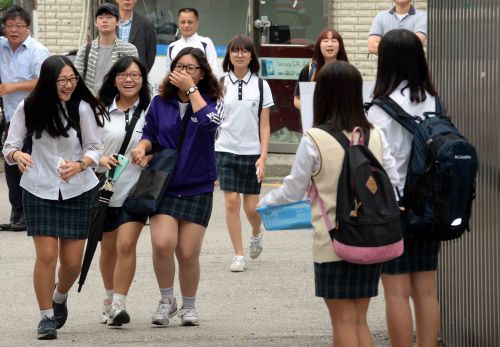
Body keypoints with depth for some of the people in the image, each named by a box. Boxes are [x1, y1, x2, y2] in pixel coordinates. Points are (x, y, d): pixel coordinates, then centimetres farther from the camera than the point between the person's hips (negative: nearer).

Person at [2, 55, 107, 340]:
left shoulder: (82, 107, -10)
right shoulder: (29, 108, -6)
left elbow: (95, 148, -3)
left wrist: (79, 165, -23)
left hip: (77, 191, 0)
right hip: (39, 190, 0)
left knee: (72, 261, 3)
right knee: (46, 255, -8)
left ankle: (60, 298, 36)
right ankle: (47, 317, 8)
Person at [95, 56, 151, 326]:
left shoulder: (150, 110, -3)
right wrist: (100, 159, -14)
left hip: (136, 189, -2)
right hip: (106, 189, 2)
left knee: (126, 244, -15)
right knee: (108, 248, 13)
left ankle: (118, 304, -13)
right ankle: (110, 297, 32)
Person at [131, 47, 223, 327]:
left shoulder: (211, 102, -1)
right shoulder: (160, 103, 4)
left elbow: (209, 122, -23)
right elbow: (150, 135, 12)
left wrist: (191, 89, -18)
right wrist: (142, 146, -10)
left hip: (197, 188, -1)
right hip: (163, 185, 1)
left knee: (188, 253, 1)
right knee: (163, 243, -18)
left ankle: (189, 306, 24)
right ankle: (167, 300, 5)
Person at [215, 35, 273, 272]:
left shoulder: (260, 86, 1)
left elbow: (264, 126, 2)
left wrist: (263, 157, -6)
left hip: (252, 152, 0)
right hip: (226, 151, 0)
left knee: (252, 207, 1)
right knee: (232, 202, -7)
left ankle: (256, 234, 35)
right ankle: (238, 255, 3)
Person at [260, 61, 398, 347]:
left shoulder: (314, 140, -11)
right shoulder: (376, 137, 0)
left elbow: (293, 191, -3)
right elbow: (393, 185, 4)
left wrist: (265, 203, 17)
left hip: (335, 243, -4)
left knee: (344, 320, 4)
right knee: (360, 320, 13)